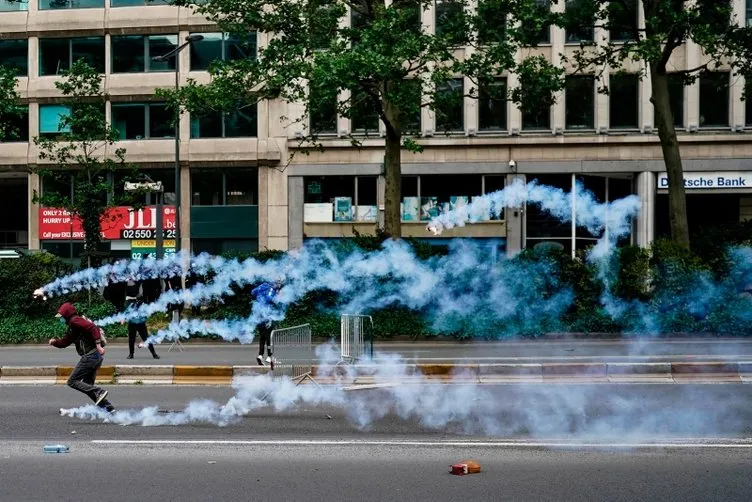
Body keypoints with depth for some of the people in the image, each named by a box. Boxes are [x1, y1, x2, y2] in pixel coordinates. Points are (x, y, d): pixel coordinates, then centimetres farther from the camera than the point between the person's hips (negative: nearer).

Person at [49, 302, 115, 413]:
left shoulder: (75, 320, -7)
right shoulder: (72, 327, 24)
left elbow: (92, 327, -20)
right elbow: (65, 342, 29)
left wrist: (98, 344, -28)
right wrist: (55, 341, 10)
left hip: (90, 356, -10)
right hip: (96, 356, 10)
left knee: (72, 381, -4)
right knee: (87, 385, 15)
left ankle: (99, 392, -17)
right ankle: (109, 408, 8)